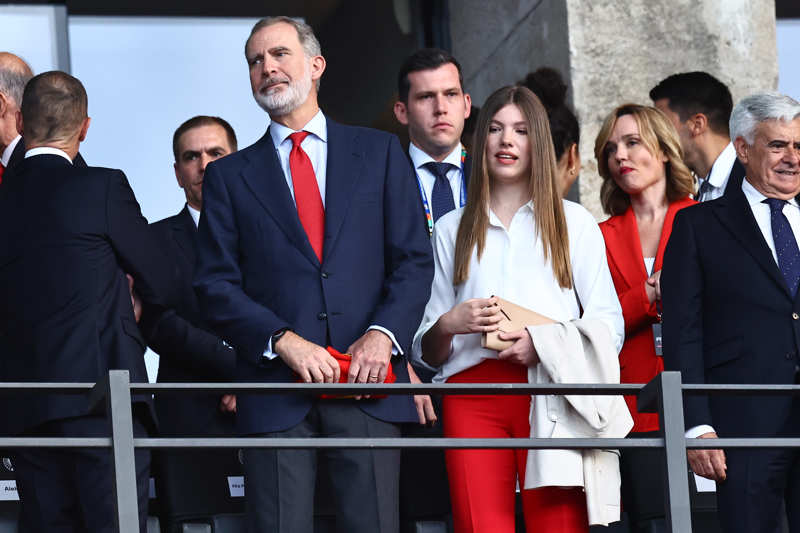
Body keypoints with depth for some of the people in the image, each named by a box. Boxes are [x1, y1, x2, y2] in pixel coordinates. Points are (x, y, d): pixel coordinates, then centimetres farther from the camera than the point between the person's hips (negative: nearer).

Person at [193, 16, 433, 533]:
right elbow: (217, 286, 6)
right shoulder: (229, 176, 14)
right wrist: (284, 342, -10)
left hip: (369, 381, 0)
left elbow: (414, 259, 8)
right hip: (277, 388, 0)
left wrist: (383, 334, -9)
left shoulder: (379, 152, 14)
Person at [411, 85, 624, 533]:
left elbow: (609, 327, 7)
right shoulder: (452, 230, 22)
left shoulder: (574, 223, 17)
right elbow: (428, 353, 19)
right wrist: (448, 325, -3)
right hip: (471, 391, 1)